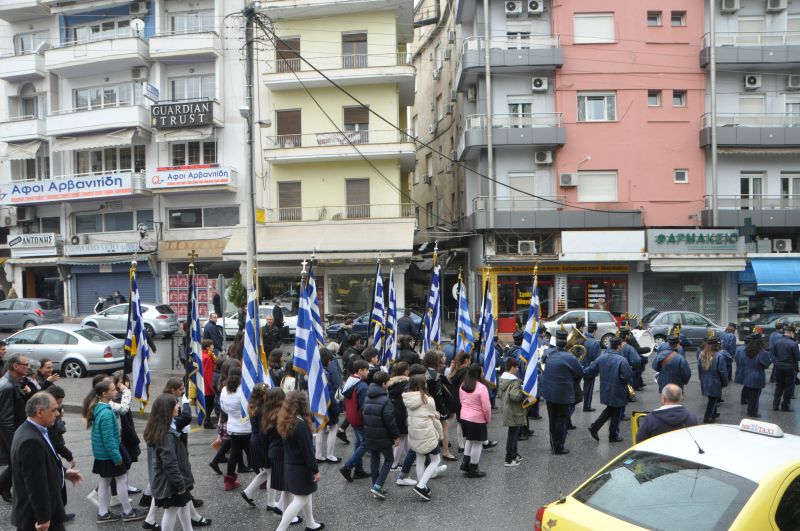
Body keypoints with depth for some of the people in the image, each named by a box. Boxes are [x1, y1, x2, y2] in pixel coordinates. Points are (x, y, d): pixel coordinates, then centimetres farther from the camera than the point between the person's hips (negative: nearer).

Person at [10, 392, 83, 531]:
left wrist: (63, 473, 7)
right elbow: (36, 484, -26)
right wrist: (43, 518, -21)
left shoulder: (31, 431, 4)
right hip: (36, 515, -9)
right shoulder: (31, 441, -29)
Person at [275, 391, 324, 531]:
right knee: (300, 499, 1)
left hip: (290, 464, 9)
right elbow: (307, 450, -22)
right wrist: (315, 470, -13)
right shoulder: (301, 424, -26)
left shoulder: (286, 421, 1)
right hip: (300, 467, -9)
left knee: (305, 495, 21)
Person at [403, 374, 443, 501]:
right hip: (427, 435, -6)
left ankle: (423, 487, 24)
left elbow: (411, 416, 5)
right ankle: (421, 486, -3)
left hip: (413, 434, 6)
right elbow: (435, 419, -7)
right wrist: (440, 434, 8)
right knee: (436, 460, 9)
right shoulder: (427, 399, -15)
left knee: (420, 461, 19)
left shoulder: (408, 399, -1)